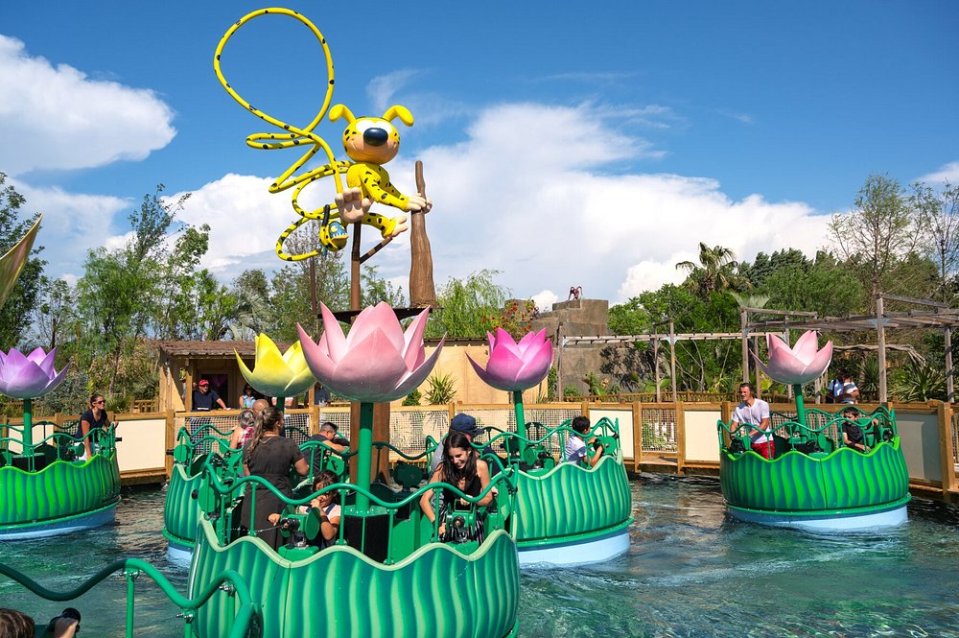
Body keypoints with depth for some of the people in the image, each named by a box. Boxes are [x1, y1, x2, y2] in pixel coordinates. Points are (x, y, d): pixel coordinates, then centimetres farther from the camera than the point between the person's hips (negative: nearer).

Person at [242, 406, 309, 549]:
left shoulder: (250, 445, 1)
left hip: (254, 502, 3)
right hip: (278, 501, -3)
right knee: (274, 545, 5)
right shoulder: (288, 445, -9)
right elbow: (303, 470, -5)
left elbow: (247, 474, 9)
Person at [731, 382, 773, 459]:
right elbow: (734, 424, 2)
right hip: (751, 443, 3)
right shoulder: (738, 408, 2)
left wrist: (751, 434, -25)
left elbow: (765, 424, -13)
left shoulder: (762, 404, -8)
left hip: (765, 442, -3)